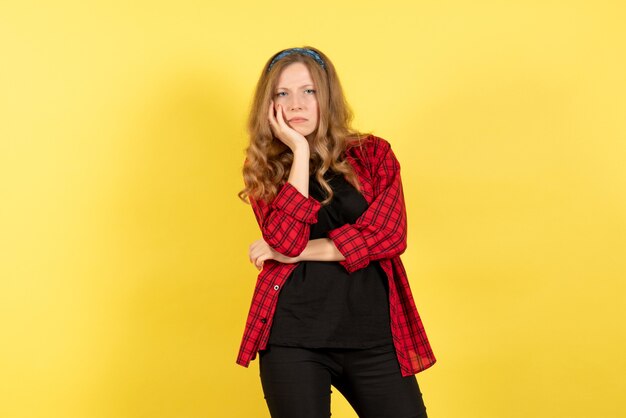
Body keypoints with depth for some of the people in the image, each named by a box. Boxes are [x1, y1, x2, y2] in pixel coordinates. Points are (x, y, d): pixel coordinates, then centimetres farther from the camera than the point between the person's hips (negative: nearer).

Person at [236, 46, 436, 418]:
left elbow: (390, 236, -9)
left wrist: (298, 251, -9)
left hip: (373, 335, 1)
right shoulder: (264, 170, 5)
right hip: (293, 340, 0)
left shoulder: (372, 153, 5)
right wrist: (300, 150, -11)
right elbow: (285, 239, -13)